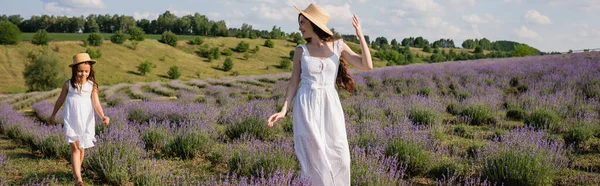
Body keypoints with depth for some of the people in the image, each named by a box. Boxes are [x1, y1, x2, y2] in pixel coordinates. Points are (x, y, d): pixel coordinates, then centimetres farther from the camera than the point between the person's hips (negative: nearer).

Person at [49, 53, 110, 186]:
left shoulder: (92, 86, -4)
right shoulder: (68, 84, -2)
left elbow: (96, 104, -12)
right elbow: (60, 100, 11)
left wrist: (103, 116, -30)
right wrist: (53, 115, 20)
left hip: (86, 122, 1)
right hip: (71, 121, -1)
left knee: (81, 148, 13)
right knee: (75, 148, -10)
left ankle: (76, 171, 38)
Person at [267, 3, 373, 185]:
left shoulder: (338, 45, 3)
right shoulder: (301, 50, 2)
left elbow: (367, 65, -3)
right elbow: (294, 82, 3)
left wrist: (360, 34, -7)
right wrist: (283, 110, -8)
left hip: (330, 106, 2)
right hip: (307, 106, -1)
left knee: (338, 156, 1)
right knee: (313, 155, -4)